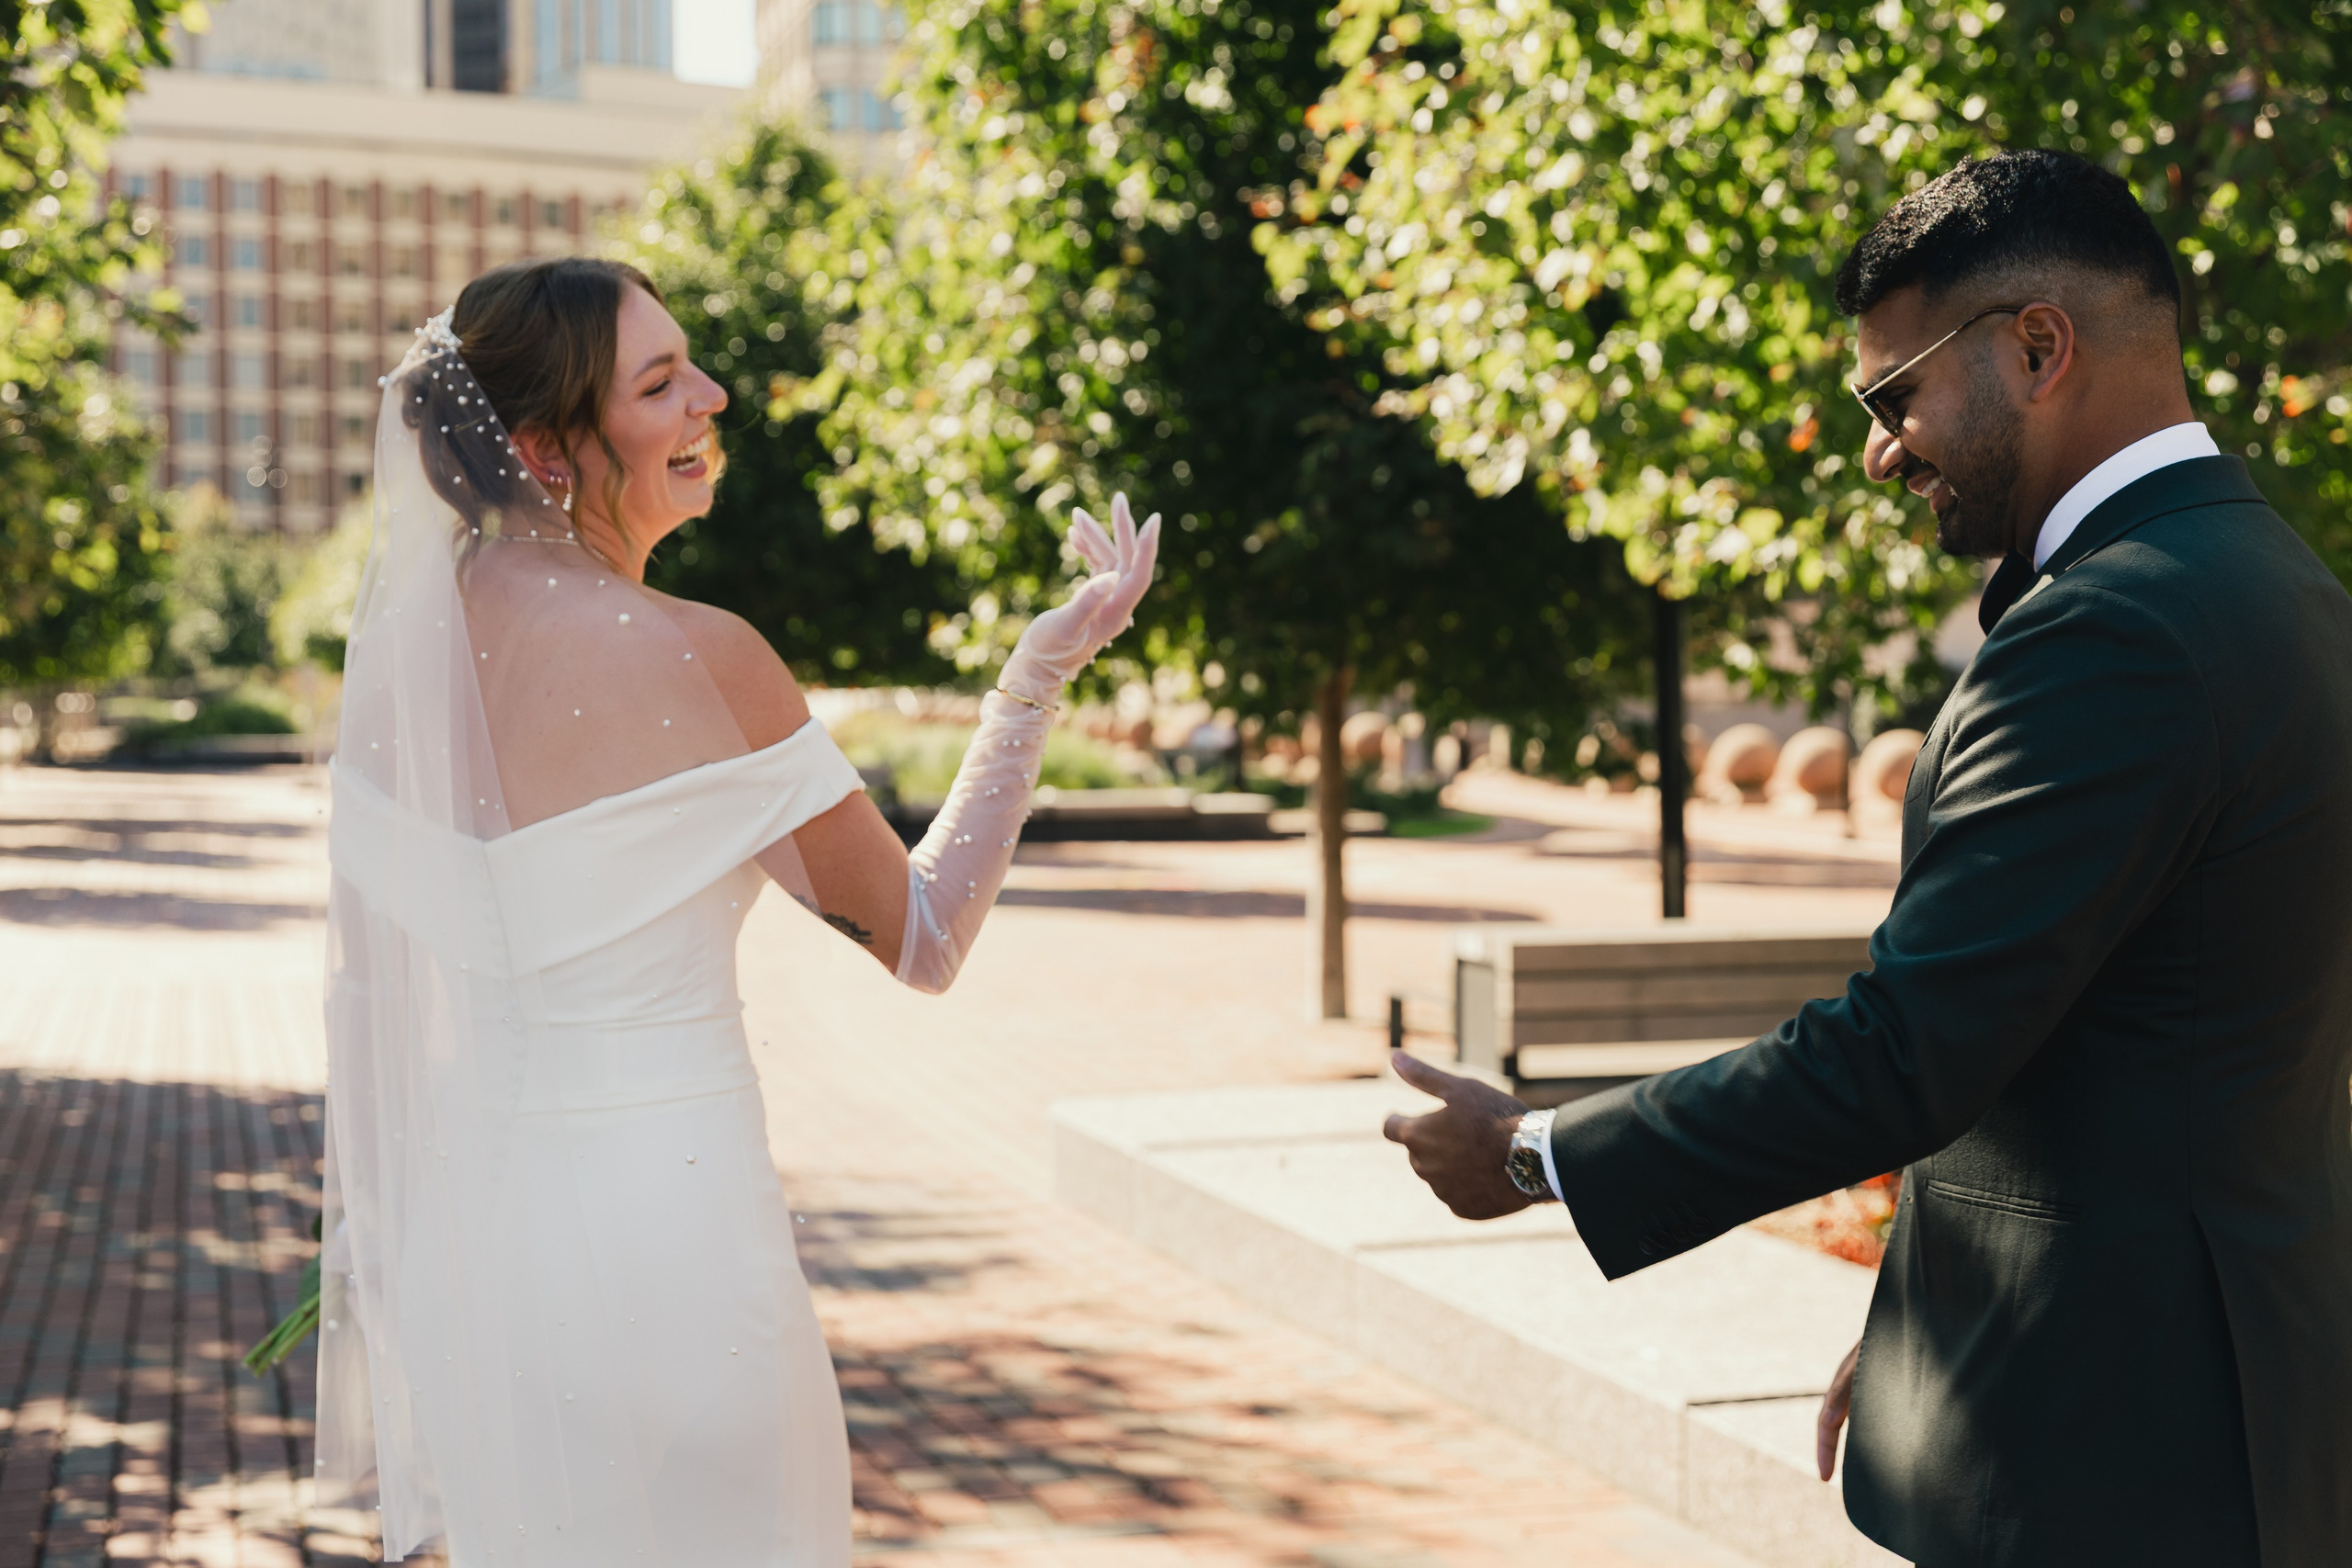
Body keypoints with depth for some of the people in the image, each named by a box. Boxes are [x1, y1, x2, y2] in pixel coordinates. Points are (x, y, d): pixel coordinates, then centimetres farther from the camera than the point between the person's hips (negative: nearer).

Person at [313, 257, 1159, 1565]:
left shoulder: (407, 640, 1)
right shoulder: (697, 658, -17)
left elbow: (370, 982, 7)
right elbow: (925, 937, -8)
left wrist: (382, 1246, 18)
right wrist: (1045, 672, -3)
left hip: (462, 1237, 7)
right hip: (659, 1243, -6)